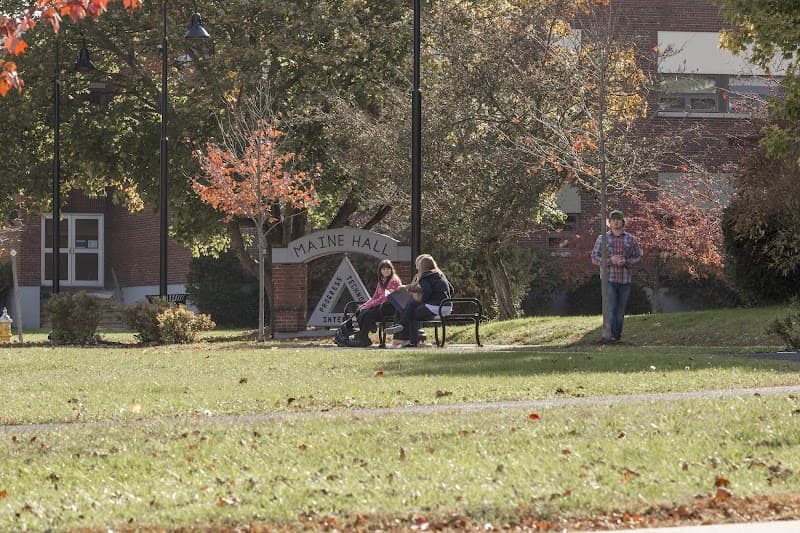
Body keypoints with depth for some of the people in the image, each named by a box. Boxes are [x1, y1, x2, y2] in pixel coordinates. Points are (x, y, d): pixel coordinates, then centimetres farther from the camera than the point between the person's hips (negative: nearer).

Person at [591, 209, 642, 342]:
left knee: (621, 310, 6)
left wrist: (626, 261, -13)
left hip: (625, 280, 2)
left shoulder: (631, 239, 7)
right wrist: (610, 260, -15)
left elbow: (638, 257, 7)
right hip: (609, 279, -2)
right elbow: (595, 258, 1)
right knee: (611, 308, -13)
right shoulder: (602, 239, 4)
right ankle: (613, 335, -16)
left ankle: (618, 334, 14)